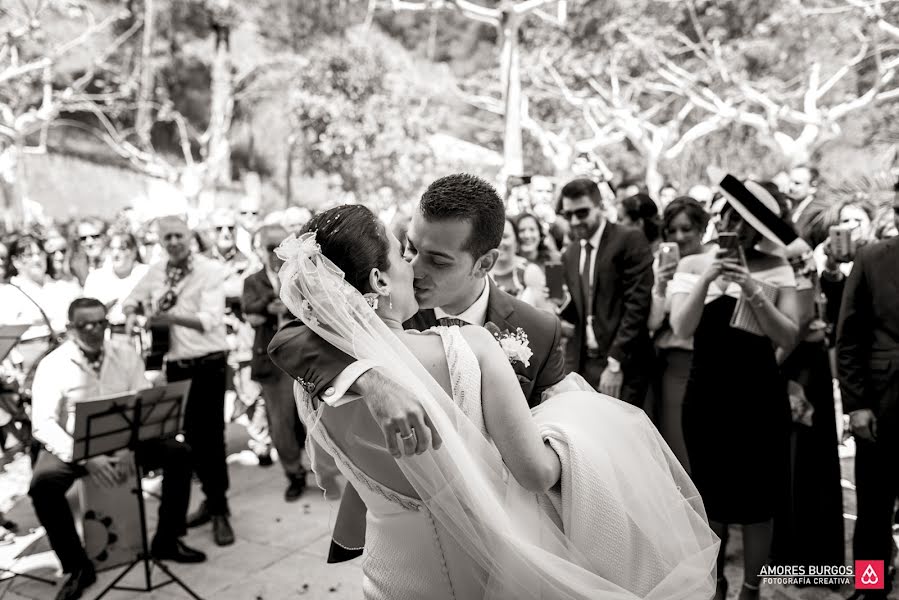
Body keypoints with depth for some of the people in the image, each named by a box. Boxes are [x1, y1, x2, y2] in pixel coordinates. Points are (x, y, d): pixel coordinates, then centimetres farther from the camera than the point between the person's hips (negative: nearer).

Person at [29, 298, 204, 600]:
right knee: (43, 483, -32)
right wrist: (86, 457, -29)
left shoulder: (126, 354, -2)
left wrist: (129, 446, -20)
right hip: (73, 444, -2)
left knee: (179, 453, -17)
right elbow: (43, 424, -17)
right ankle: (77, 566, -11)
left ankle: (167, 540, -1)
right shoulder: (53, 365, -11)